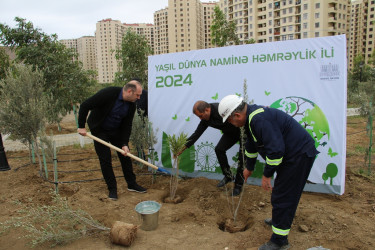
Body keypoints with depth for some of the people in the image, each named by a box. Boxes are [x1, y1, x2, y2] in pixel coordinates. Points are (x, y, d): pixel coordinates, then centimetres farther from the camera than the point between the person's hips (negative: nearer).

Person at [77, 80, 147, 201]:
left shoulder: (131, 104, -12)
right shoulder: (108, 93, -30)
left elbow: (127, 125, -6)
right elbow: (84, 106, -24)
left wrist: (125, 144, -13)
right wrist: (81, 126, -21)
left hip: (116, 130, 5)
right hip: (99, 130, -5)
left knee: (125, 155, 5)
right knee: (105, 160, -3)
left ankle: (132, 184, 19)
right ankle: (112, 189, 11)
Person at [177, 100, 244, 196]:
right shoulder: (206, 119, -8)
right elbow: (197, 133, -2)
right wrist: (183, 148, -4)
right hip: (231, 133, 7)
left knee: (242, 157, -10)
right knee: (219, 149, -4)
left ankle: (238, 186, 5)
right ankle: (228, 176, 13)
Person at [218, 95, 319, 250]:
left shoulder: (259, 119, -27)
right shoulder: (251, 117, 7)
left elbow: (275, 149, -30)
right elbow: (251, 145, 22)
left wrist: (267, 175, -18)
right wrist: (249, 168, 33)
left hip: (299, 154, -10)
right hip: (290, 153, 10)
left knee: (282, 196, -4)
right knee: (282, 190, 24)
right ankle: (280, 219, 46)